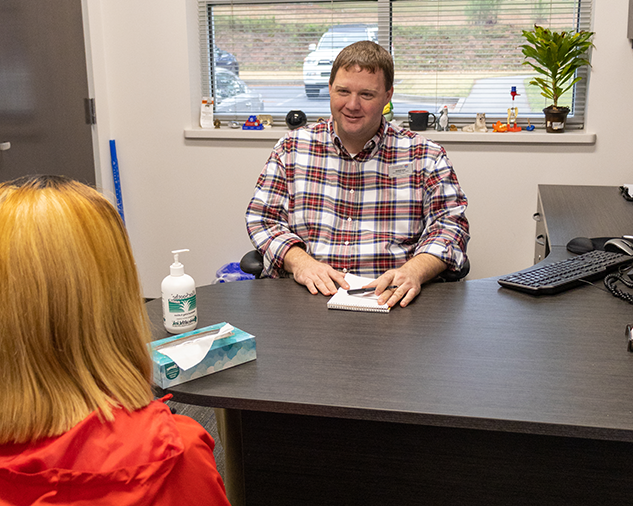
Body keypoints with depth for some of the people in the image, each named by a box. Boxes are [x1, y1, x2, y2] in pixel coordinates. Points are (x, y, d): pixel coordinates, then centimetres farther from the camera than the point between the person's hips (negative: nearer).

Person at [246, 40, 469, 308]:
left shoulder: (426, 156, 10)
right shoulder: (291, 148, 13)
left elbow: (450, 225, 4)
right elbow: (263, 218, 10)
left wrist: (413, 271, -17)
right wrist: (300, 262, -10)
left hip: (390, 302, 0)